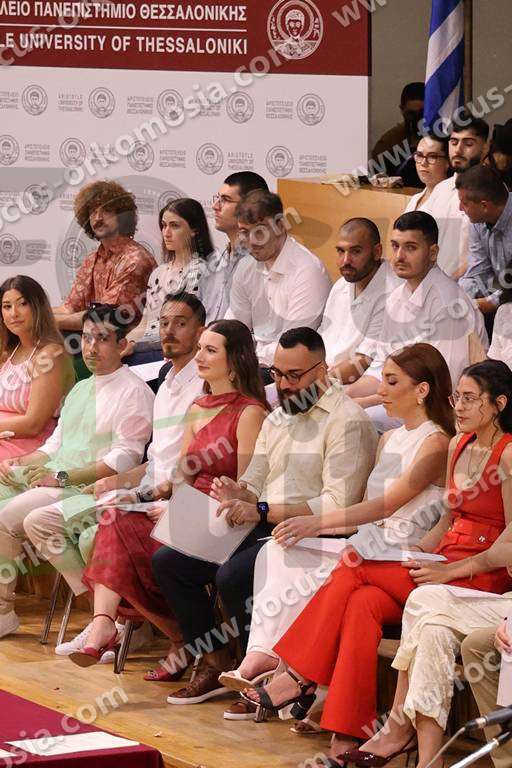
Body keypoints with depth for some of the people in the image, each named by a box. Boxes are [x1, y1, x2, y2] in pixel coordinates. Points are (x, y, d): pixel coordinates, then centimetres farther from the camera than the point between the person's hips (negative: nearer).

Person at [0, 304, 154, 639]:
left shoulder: (134, 391, -4)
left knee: (37, 519, -30)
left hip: (92, 487, -8)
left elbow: (123, 459, -13)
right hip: (58, 480, 8)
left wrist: (62, 477, -17)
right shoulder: (81, 389, 24)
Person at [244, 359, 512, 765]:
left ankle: (302, 678, -12)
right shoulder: (457, 446, 15)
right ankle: (349, 731, -24)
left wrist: (449, 571, -17)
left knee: (354, 571, -20)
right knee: (364, 602, -20)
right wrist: (412, 558, 3)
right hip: (446, 560, 7)